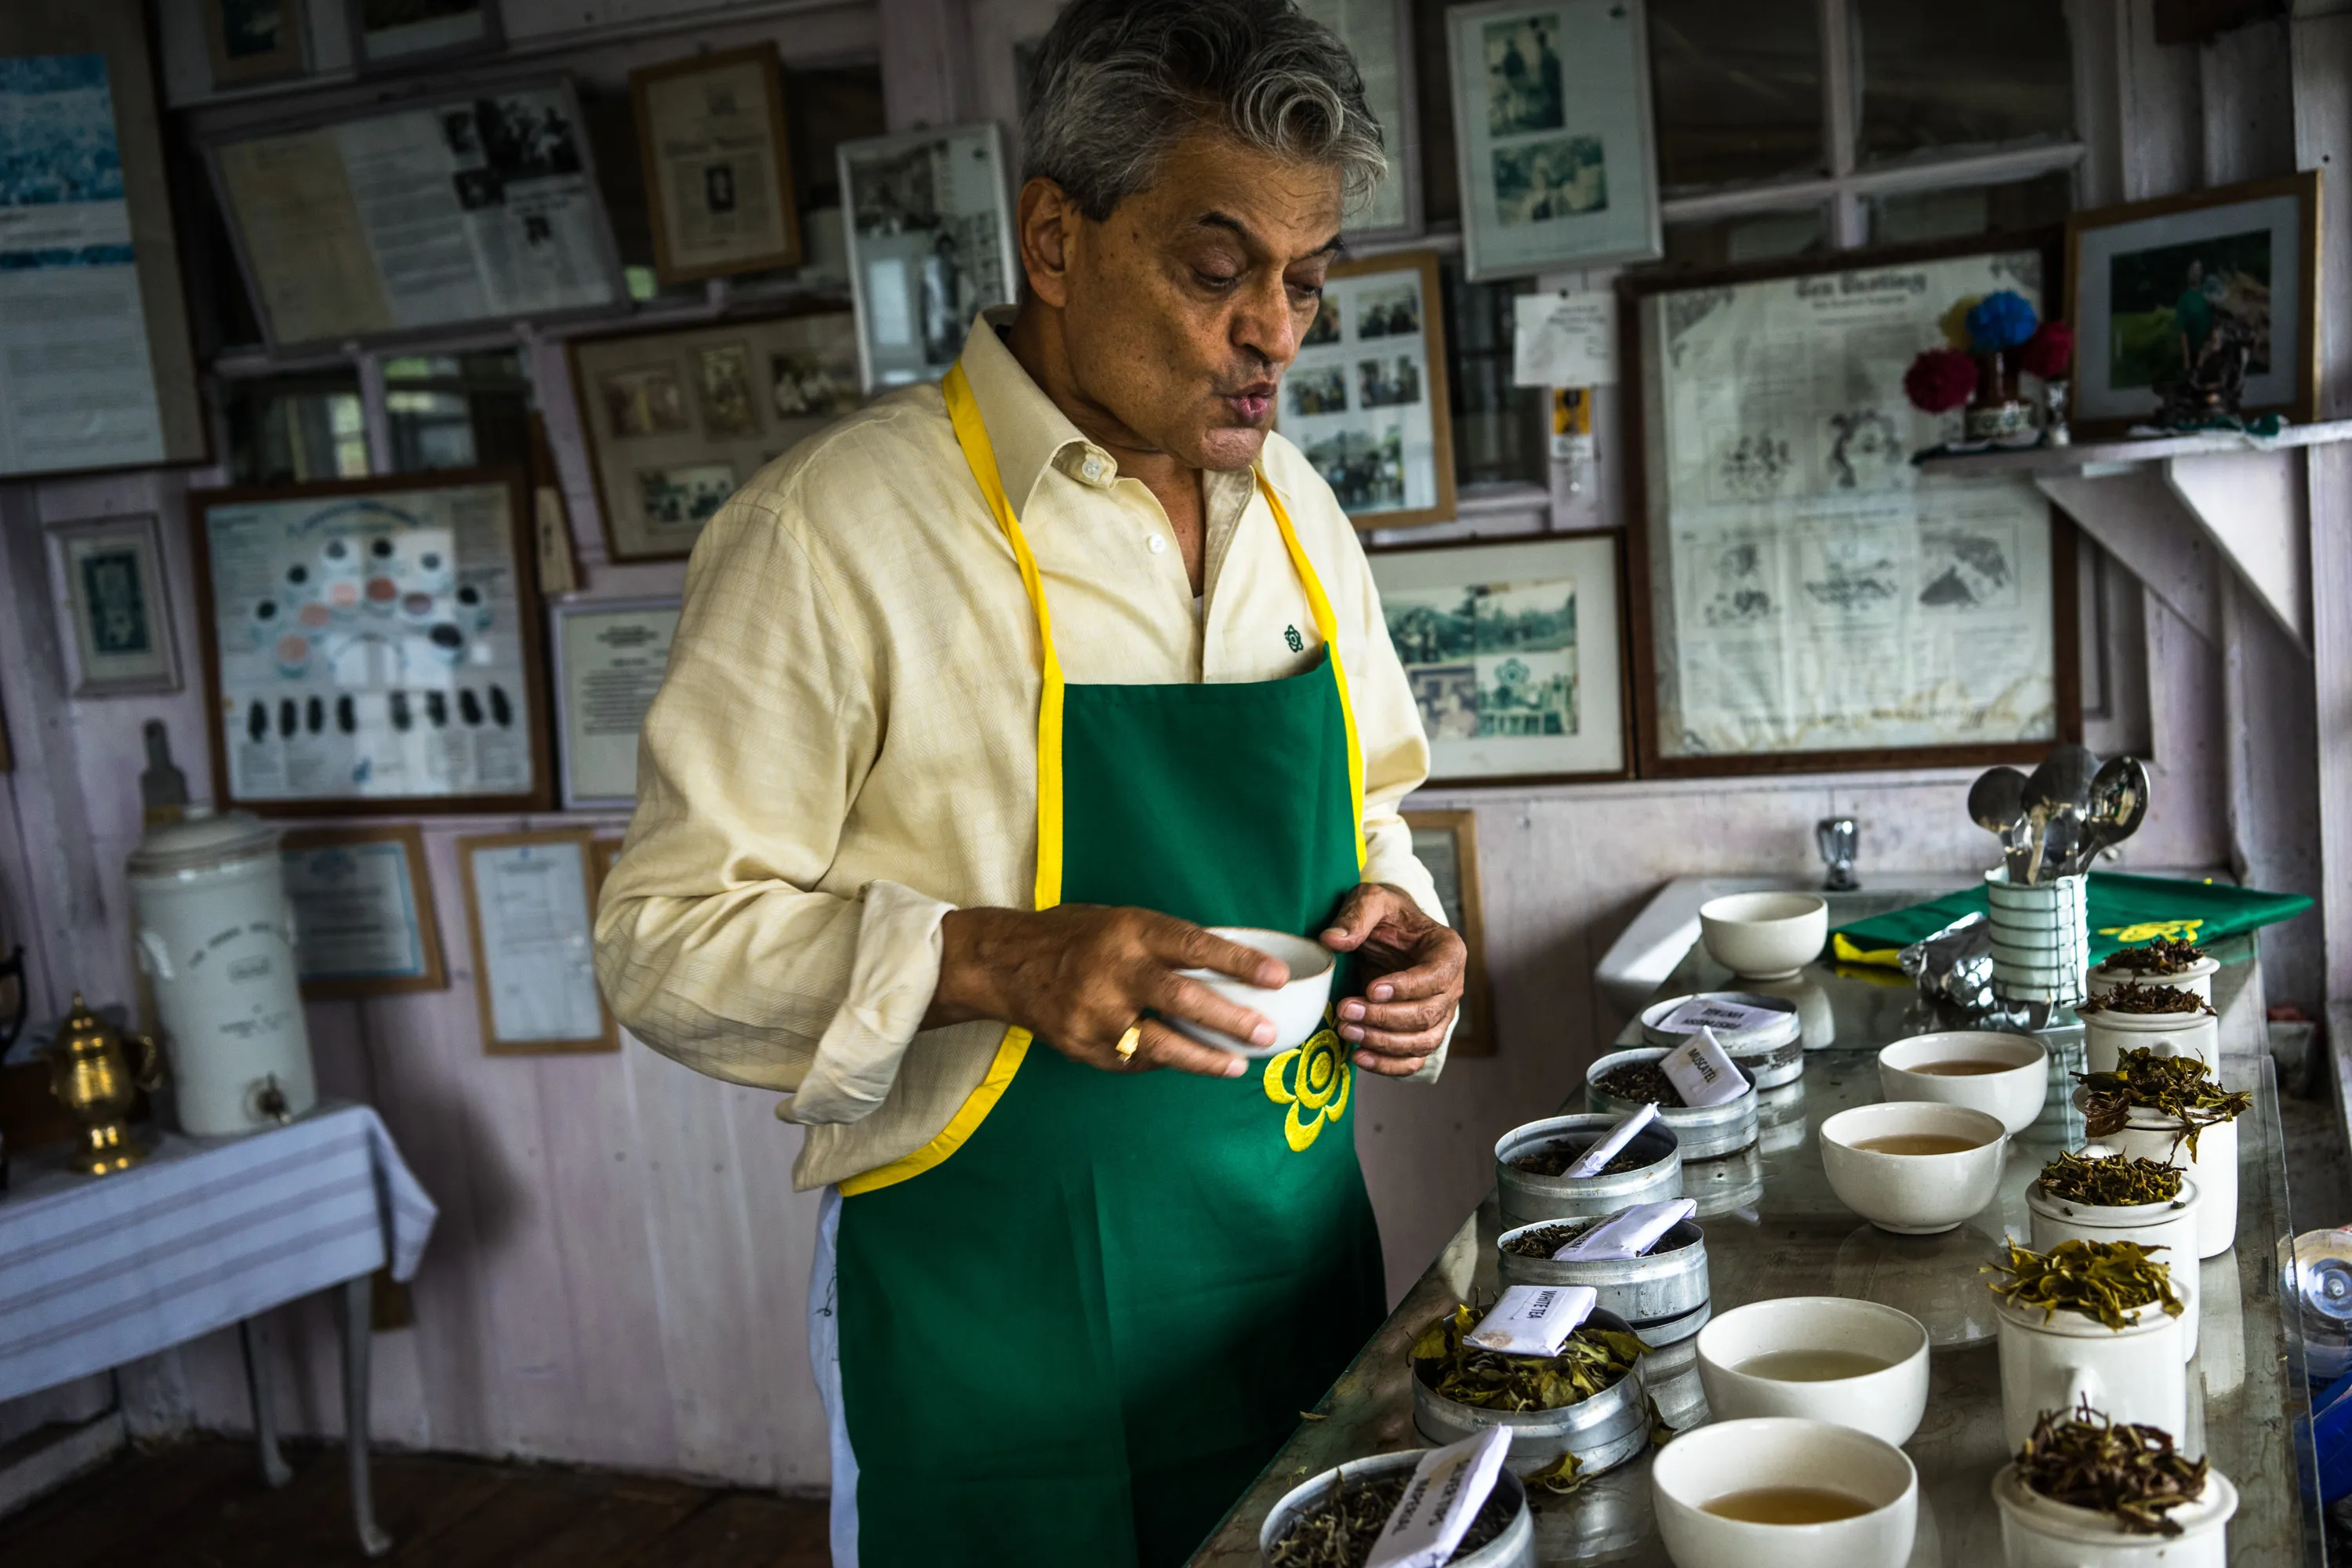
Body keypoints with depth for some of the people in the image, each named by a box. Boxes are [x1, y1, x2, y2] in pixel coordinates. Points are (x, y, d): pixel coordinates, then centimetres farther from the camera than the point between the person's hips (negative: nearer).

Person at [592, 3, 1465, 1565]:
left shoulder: (1295, 509, 6)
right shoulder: (838, 526, -15)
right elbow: (668, 938, -14)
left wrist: (1390, 922, -4)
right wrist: (993, 963, -28)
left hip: (1298, 1266, 6)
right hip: (994, 1331, -6)